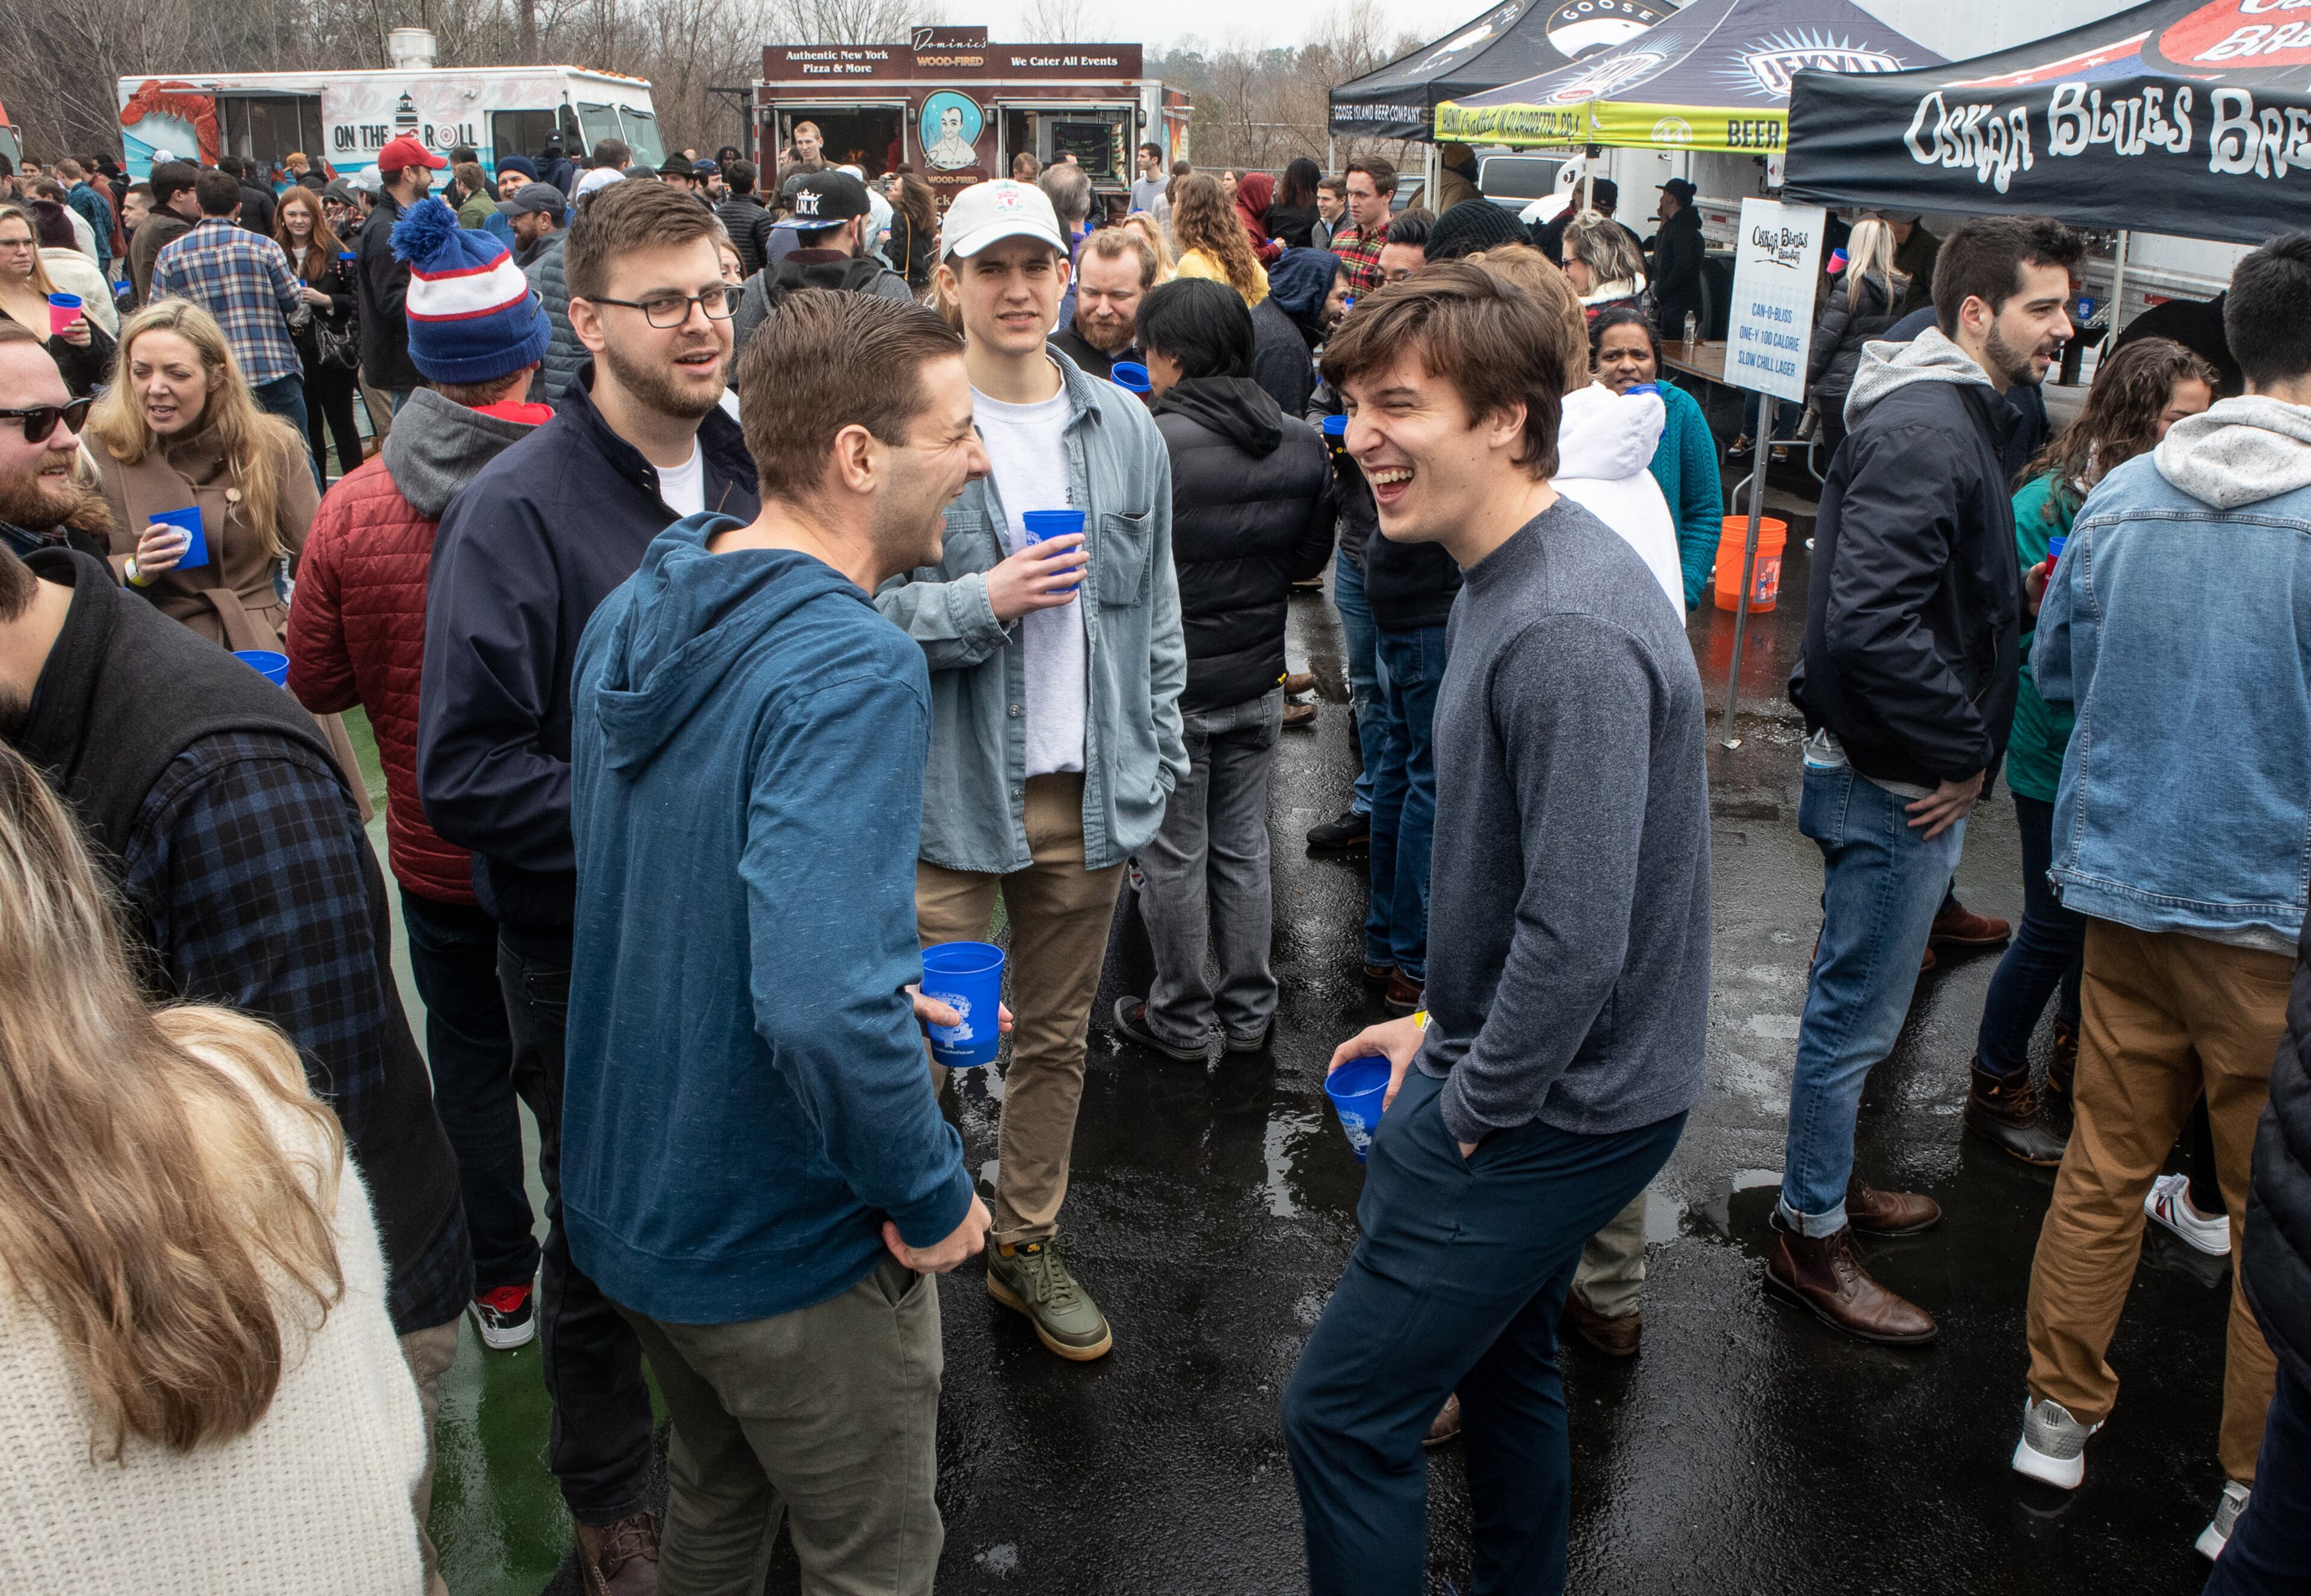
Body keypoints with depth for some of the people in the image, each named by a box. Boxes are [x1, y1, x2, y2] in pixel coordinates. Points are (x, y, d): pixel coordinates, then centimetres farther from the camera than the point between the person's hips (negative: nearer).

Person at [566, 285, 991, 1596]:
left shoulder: (634, 611, -1)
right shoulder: (855, 671, -28)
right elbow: (825, 1007, -39)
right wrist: (933, 1195, -22)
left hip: (630, 1197, 8)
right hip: (790, 1243, -8)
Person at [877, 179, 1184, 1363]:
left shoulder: (1125, 429, 7)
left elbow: (1155, 608, 12)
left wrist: (1157, 757, 10)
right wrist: (980, 603, -22)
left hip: (1090, 788, 5)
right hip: (948, 789, -4)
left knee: (1058, 1034, 17)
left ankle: (1028, 1245, 35)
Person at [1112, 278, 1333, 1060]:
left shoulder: (1150, 446, -20)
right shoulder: (1304, 445, -3)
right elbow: (1310, 558, 7)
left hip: (1167, 686, -5)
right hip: (1258, 679, 5)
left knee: (1174, 854, 9)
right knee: (1243, 848, 17)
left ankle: (1182, 1018, 22)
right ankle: (1249, 1012, 28)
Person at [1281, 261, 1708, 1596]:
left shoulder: (1566, 634, -28)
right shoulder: (1511, 580, 6)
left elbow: (1578, 933, -30)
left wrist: (1470, 1110, -16)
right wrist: (1444, 1025, 14)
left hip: (1552, 1112, -10)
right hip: (1524, 1075, 10)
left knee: (1346, 1410, -1)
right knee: (1505, 1364, 26)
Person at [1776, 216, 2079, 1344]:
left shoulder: (1952, 416, 13)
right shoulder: (1924, 434, -21)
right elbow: (1870, 623, -31)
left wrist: (1964, 746, 9)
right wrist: (1961, 752, -20)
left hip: (1909, 772, 10)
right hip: (1899, 783, -10)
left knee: (1854, 1003, 22)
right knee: (1857, 1011, 2)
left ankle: (1832, 1179, 39)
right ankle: (1809, 1238, 16)